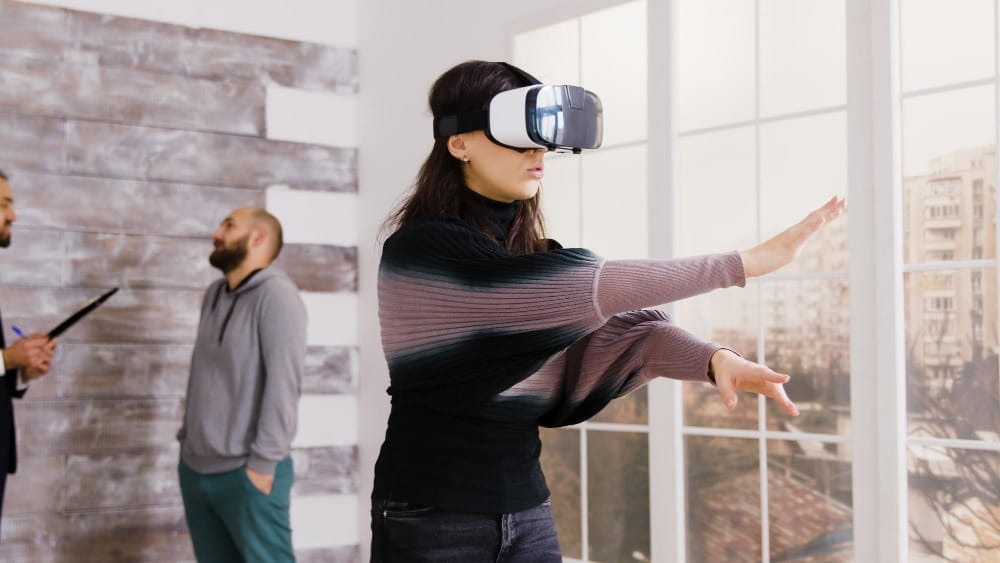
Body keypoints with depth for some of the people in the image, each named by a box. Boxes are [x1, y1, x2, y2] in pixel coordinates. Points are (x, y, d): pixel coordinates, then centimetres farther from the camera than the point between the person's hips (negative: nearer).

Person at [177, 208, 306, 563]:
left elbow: (283, 385, -17)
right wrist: (186, 438, 13)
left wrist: (262, 464, -19)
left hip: (246, 474, -7)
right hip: (194, 470, 7)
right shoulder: (213, 296, 14)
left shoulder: (275, 295, -10)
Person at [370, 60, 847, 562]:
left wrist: (713, 359, -26)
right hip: (432, 514, -6)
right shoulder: (420, 250, -15)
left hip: (527, 511, 6)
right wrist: (750, 261, -21)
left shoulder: (531, 252, 8)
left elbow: (613, 327, -6)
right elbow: (585, 290, -23)